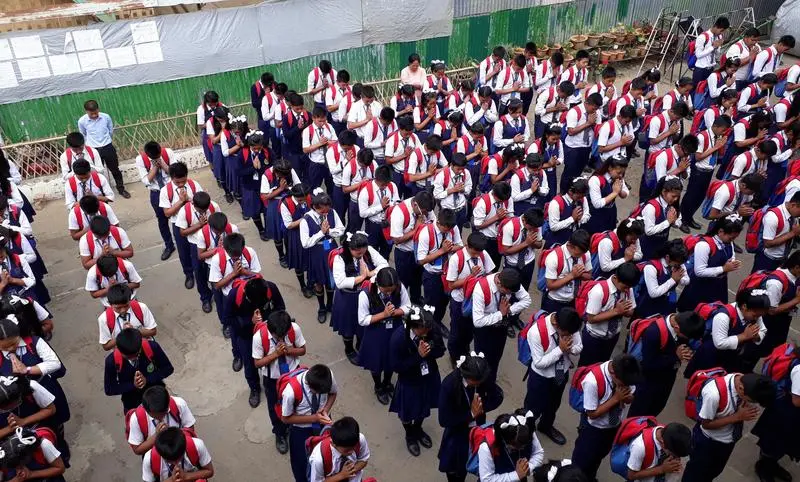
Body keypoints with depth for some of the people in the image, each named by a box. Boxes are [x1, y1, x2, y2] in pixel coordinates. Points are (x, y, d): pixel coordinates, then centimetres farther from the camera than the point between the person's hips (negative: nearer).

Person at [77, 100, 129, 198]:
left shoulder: (106, 117, -11)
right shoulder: (82, 121, -12)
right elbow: (83, 135, 8)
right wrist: (92, 142, 13)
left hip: (108, 147, 1)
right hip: (93, 150, -1)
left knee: (115, 169, 15)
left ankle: (121, 189, 33)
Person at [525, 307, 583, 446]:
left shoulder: (571, 326, -21)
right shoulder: (536, 331, -36)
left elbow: (579, 347, -6)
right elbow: (539, 363, -28)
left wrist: (570, 348, -29)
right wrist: (560, 349, -35)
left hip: (562, 373, 5)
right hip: (541, 377, -5)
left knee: (554, 404, 29)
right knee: (534, 408, 15)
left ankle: (546, 426, 58)